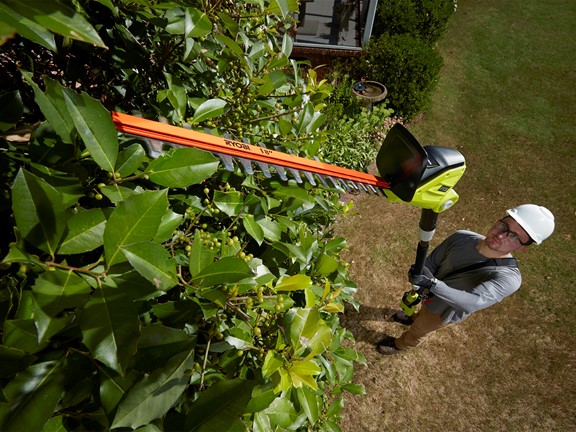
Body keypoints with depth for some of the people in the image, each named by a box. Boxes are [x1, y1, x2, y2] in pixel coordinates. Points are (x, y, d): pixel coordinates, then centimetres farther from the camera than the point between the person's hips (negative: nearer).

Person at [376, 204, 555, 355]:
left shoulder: (508, 277, -38)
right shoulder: (461, 238, -26)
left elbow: (474, 302, -53)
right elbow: (431, 262, -12)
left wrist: (432, 284, -65)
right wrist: (421, 284, -27)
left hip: (444, 313, -3)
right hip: (429, 296, 3)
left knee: (417, 332, 25)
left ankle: (401, 344, 57)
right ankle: (416, 317, 71)